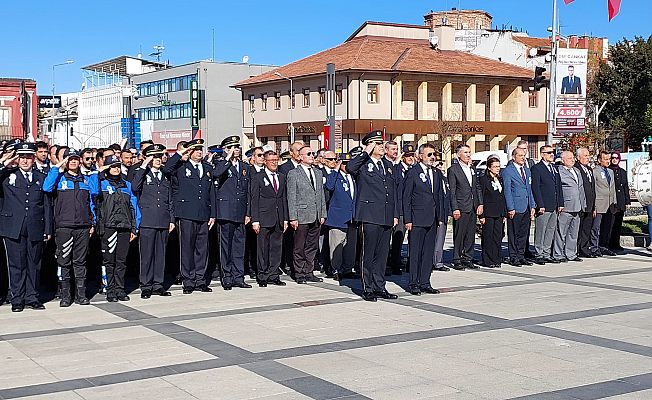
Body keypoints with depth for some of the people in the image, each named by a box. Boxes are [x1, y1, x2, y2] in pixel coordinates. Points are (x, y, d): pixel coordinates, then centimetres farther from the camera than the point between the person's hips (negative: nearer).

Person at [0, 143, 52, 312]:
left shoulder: (41, 178, 13)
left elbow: (47, 205, 13)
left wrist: (48, 229, 7)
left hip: (35, 229, 2)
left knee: (33, 265, 7)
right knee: (16, 265, 1)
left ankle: (32, 298, 15)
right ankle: (17, 300, 9)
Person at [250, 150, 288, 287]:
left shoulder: (281, 177, 15)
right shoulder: (257, 178, -1)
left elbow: (284, 198, 16)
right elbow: (254, 201, -4)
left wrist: (285, 219, 10)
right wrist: (255, 221, -10)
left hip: (278, 220, 5)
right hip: (264, 219, -5)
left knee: (276, 248, 7)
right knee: (263, 249, -1)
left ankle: (273, 276, 14)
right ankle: (262, 277, 7)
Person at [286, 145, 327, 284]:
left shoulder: (318, 173, 16)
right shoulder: (293, 174, -3)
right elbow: (291, 198, -6)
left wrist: (322, 214, 11)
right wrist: (293, 217, -12)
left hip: (316, 217, 6)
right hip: (302, 217, -6)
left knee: (312, 247, 10)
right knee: (299, 248, 1)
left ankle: (308, 273, 17)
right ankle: (299, 274, 9)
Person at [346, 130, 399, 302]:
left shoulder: (388, 165, 17)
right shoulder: (362, 164, -3)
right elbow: (350, 168, -28)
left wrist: (395, 214, 15)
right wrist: (366, 153, -18)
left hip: (386, 217, 6)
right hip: (370, 216, -6)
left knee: (382, 253, 11)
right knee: (369, 254, -1)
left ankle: (379, 287, 19)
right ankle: (368, 289, 7)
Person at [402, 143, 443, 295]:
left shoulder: (436, 174, 14)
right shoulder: (412, 173, -5)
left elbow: (439, 196, 17)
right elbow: (406, 198, -6)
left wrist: (440, 217, 10)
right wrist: (407, 220, -11)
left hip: (432, 220, 6)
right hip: (417, 220, -6)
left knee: (428, 252, 8)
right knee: (415, 252, -1)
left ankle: (425, 282, 15)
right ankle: (413, 284, 5)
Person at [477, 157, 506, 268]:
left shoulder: (500, 179, 14)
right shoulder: (483, 179, -5)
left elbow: (503, 197, 16)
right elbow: (480, 198, -8)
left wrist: (504, 214, 12)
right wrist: (481, 215, -13)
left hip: (499, 213, 6)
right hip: (488, 213, -6)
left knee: (498, 237, 5)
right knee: (488, 237, -2)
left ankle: (496, 260, 12)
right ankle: (488, 261, 3)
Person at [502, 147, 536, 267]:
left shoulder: (527, 170, 17)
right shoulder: (507, 171, -6)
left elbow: (530, 190, 19)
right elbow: (507, 191, -10)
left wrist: (532, 206, 12)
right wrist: (510, 208, -15)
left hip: (526, 208, 7)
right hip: (515, 208, -7)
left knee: (524, 234, 10)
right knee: (513, 234, -1)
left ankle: (521, 256, 18)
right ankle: (513, 258, 5)